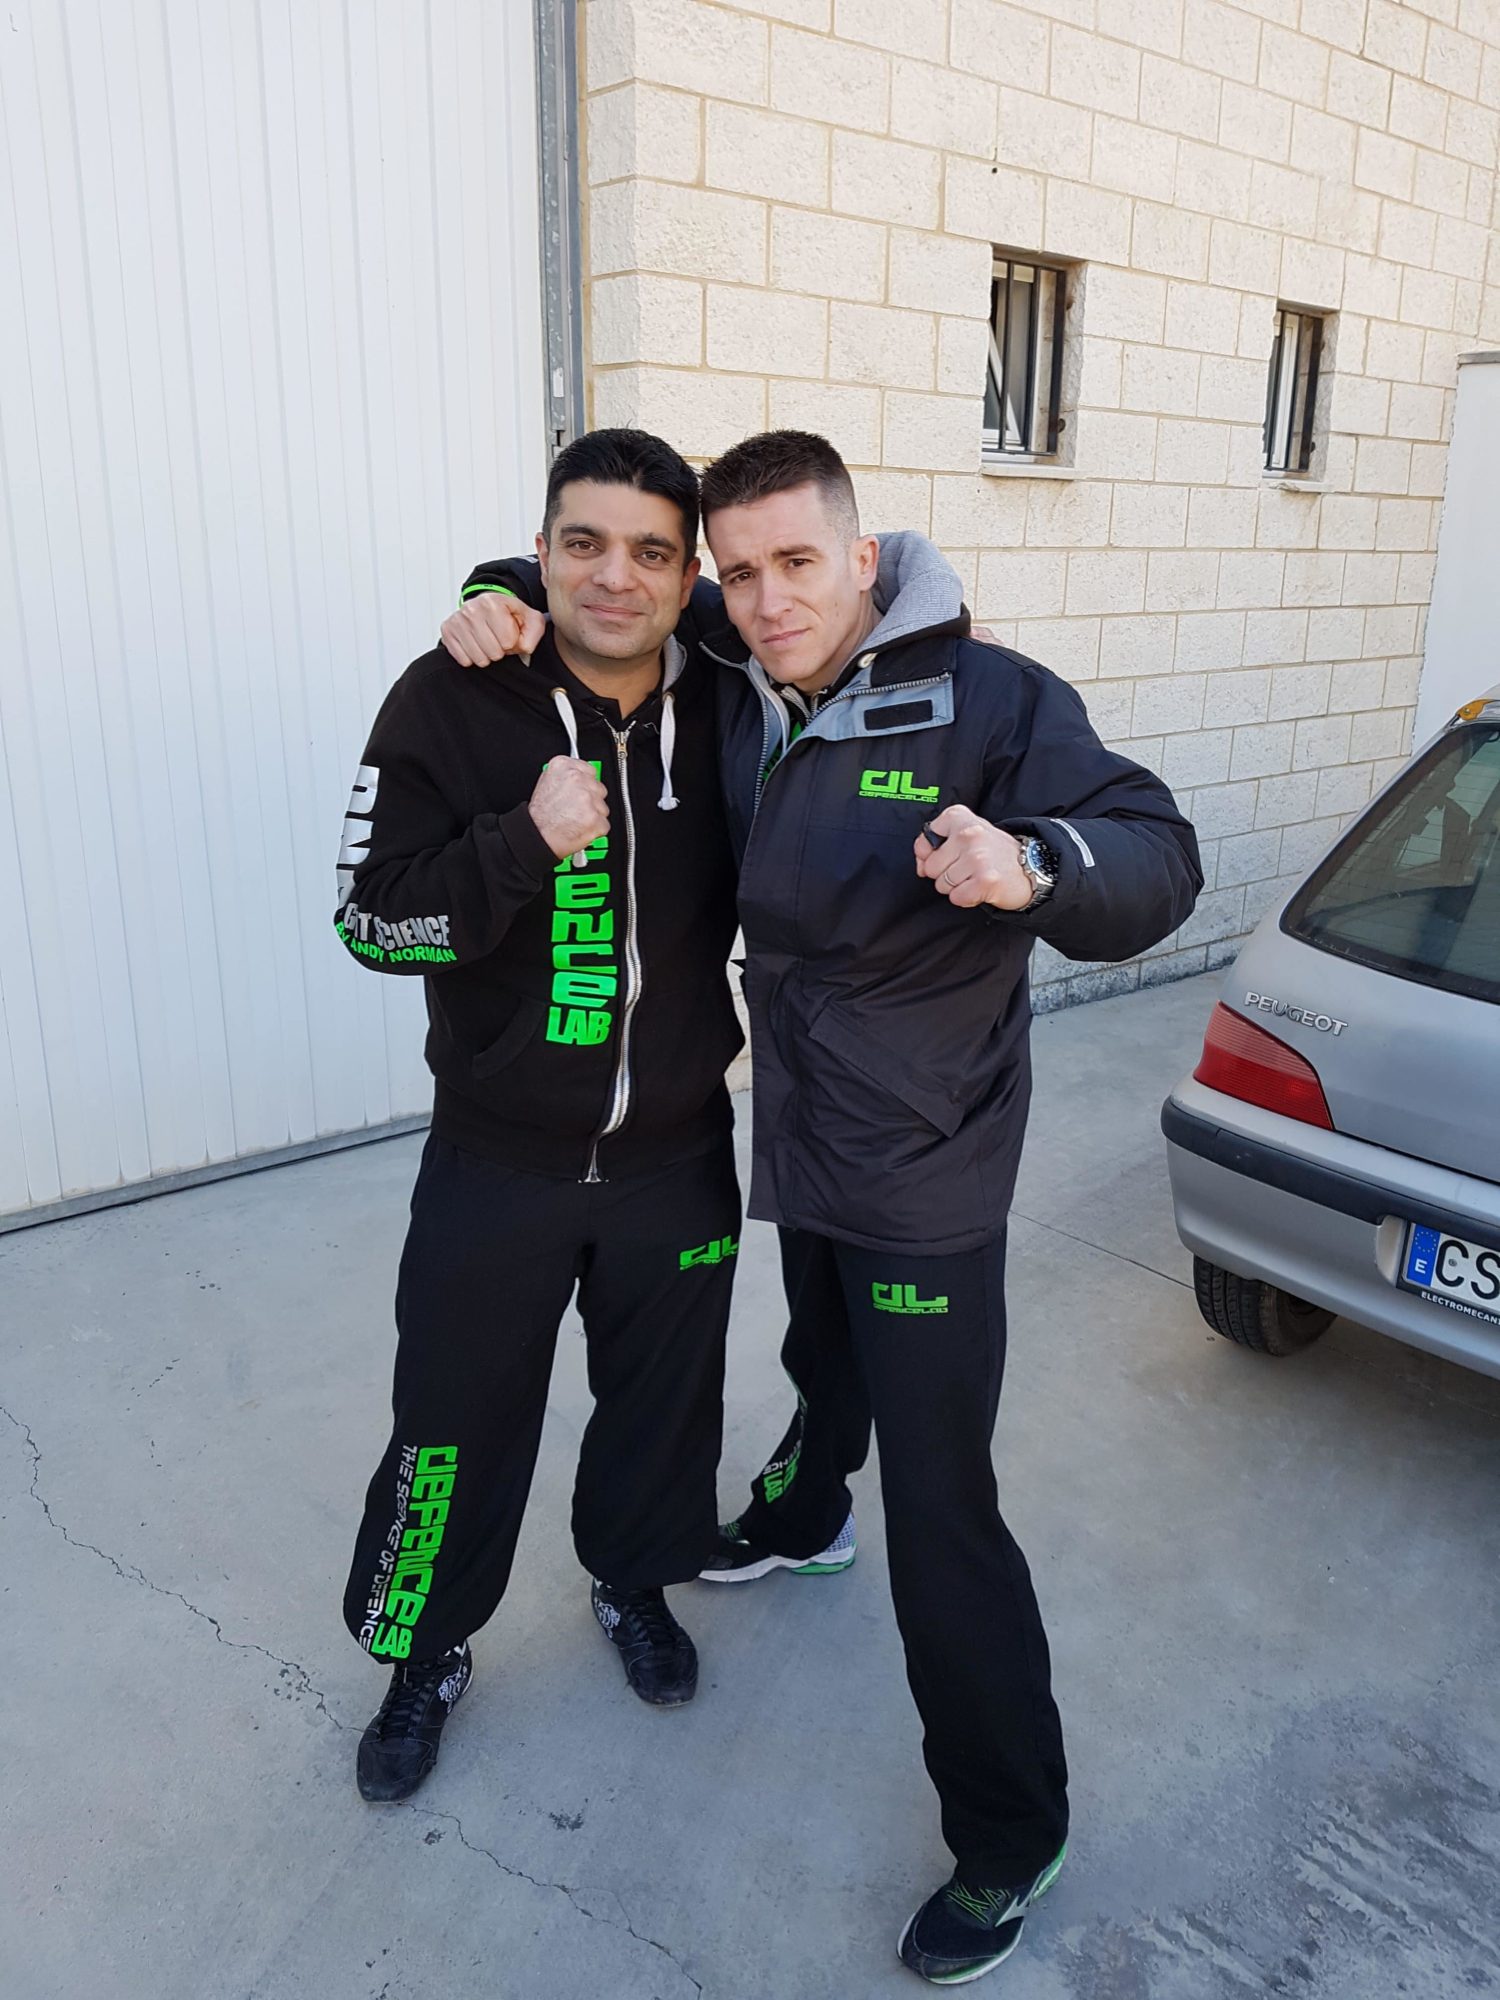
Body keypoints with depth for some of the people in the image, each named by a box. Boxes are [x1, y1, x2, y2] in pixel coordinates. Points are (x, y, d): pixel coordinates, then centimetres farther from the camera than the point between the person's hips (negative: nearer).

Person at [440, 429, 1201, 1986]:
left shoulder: (986, 699, -20)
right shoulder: (732, 696, -2)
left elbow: (1161, 861, -22)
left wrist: (1033, 866, -43)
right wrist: (503, 599, -5)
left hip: (927, 1180, -6)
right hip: (802, 1146, 6)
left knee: (941, 1519, -2)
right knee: (823, 1367, 33)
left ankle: (1010, 1841, 18)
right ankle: (798, 1518, 64)